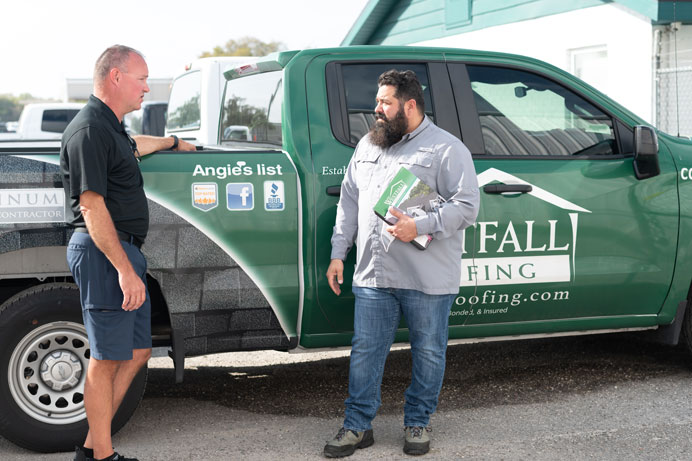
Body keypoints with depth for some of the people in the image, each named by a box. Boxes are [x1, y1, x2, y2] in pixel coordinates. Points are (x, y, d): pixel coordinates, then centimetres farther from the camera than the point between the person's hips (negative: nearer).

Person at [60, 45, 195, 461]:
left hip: (125, 253, 11)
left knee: (137, 352, 11)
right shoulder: (90, 130, -14)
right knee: (107, 358, -4)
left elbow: (135, 145, 44)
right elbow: (91, 206, -21)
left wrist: (174, 142, 60)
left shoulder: (111, 128, 18)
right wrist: (124, 269, -25)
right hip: (105, 254, -11)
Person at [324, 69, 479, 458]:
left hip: (428, 280, -4)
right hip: (373, 276, 5)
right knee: (365, 351, 8)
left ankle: (418, 424, 25)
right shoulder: (368, 145, 15)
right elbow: (349, 202, 18)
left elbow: (467, 206, -12)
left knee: (428, 353, 8)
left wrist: (419, 226, -22)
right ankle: (358, 426, 19)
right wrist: (338, 253, 13)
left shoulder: (447, 149, -5)